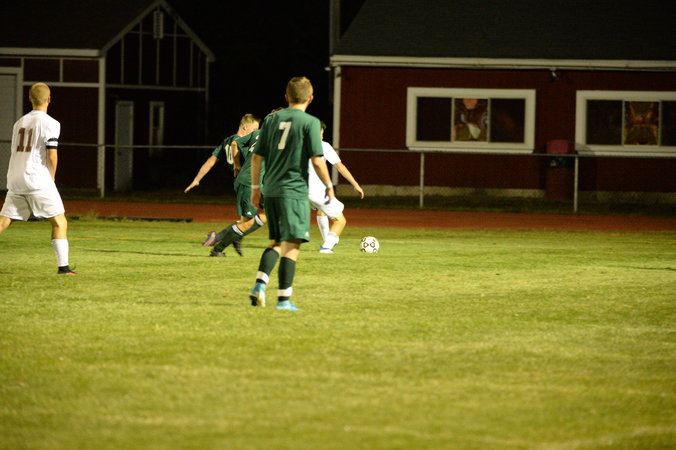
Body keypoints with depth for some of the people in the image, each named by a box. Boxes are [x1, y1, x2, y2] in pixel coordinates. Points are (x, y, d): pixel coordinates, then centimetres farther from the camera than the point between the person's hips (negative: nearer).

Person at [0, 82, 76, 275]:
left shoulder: (19, 123, 16)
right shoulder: (50, 123, -5)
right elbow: (52, 155, -13)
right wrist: (51, 178, 3)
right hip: (37, 180, -6)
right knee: (59, 221, 2)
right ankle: (63, 266, -7)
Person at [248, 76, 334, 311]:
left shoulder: (271, 119, 9)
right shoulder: (310, 122, -6)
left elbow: (256, 157, 10)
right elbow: (317, 160, -11)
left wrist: (255, 187, 18)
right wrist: (329, 186, 2)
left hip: (270, 190, 6)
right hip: (295, 191, -6)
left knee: (276, 242, 17)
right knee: (291, 245, 0)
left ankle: (260, 284, -2)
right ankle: (284, 299, -1)